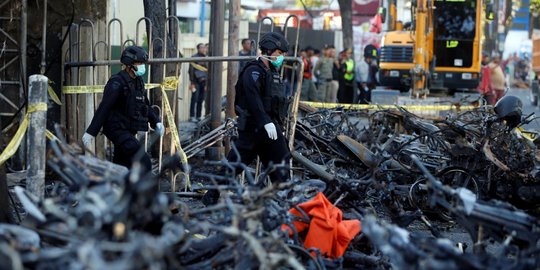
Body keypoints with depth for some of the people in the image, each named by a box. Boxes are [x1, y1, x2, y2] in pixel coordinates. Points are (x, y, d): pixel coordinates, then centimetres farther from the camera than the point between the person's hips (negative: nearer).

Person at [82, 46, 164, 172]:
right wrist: (90, 132, -21)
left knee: (122, 164, 12)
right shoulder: (117, 82, -15)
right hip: (117, 130, -9)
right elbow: (104, 108, -19)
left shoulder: (138, 82, 12)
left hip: (129, 131, 9)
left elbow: (146, 105, 23)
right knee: (143, 160, -20)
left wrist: (156, 122, 10)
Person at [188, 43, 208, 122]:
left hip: (203, 81, 5)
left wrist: (206, 83, 15)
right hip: (196, 81, -5)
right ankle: (192, 116, -4)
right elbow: (191, 70, -6)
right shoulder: (194, 57, -2)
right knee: (194, 99, -7)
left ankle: (198, 116, 11)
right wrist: (192, 83, -12)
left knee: (201, 100, 5)